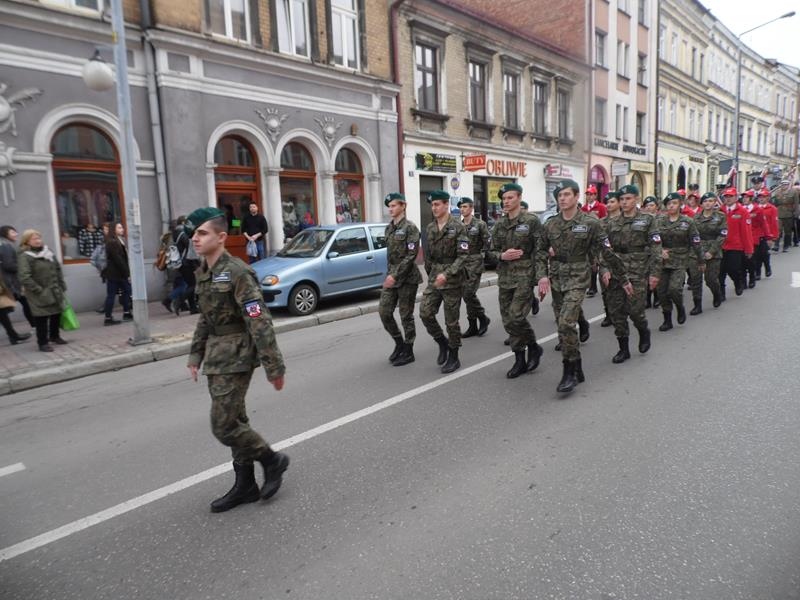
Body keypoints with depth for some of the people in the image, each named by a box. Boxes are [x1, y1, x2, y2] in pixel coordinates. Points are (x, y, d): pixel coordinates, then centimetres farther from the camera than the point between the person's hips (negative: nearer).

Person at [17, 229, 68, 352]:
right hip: (40, 294, -6)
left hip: (55, 291, 7)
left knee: (56, 314, 15)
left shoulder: (48, 252, 8)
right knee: (42, 319, 1)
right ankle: (43, 343, 12)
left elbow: (57, 269, 14)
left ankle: (55, 336, 35)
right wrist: (39, 290, -19)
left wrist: (62, 286, 8)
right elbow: (24, 277, -21)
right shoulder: (24, 256, -14)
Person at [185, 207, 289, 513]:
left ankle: (273, 460, 16)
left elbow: (260, 322, -21)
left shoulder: (237, 272, -18)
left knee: (224, 425, -6)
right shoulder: (203, 272, 8)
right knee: (234, 421, 15)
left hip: (236, 356, -8)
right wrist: (196, 355, 18)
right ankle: (245, 485, 27)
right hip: (216, 356, 9)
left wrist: (274, 367, -22)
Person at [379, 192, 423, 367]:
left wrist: (396, 275, -21)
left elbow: (411, 255, -17)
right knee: (384, 311, 3)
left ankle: (408, 352, 13)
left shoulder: (410, 228, -10)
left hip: (407, 277, -7)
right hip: (392, 276, 7)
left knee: (406, 316, 0)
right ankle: (399, 343, 22)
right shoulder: (388, 228, 13)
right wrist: (390, 273, 13)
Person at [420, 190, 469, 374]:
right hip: (434, 278, 5)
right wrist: (430, 274, 16)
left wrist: (447, 274, -25)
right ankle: (442, 343, 19)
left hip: (452, 280, -5)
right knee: (425, 313, -4)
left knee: (451, 321, 1)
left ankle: (454, 357, 16)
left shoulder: (457, 227, -9)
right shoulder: (429, 228, 8)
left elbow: (463, 255, -15)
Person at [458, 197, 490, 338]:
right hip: (461, 263, 6)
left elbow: (487, 244, -6)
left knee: (469, 294, -13)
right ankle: (473, 326, 14)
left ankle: (483, 318, 9)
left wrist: (480, 255, -10)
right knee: (466, 295, 6)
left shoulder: (480, 224, -5)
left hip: (475, 263, -6)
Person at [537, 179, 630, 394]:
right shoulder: (550, 224, 5)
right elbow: (541, 252, 11)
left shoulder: (591, 223, -6)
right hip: (555, 280, 5)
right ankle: (577, 370, 25)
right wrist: (542, 275, -5)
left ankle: (569, 373, -5)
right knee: (565, 326, 10)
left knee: (566, 324, -18)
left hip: (577, 279, -5)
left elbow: (608, 253, -2)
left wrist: (623, 279, 3)